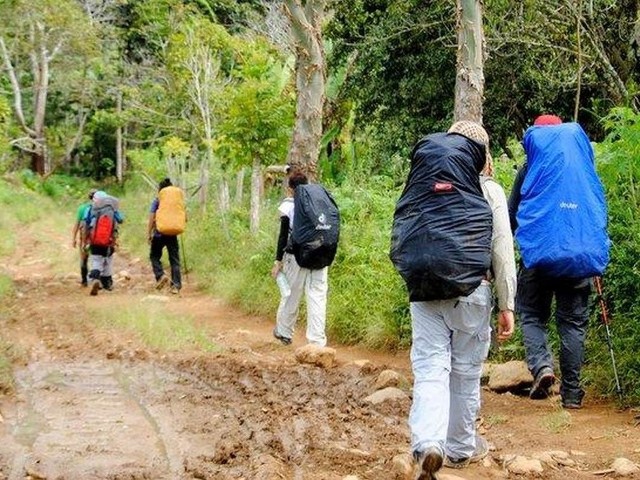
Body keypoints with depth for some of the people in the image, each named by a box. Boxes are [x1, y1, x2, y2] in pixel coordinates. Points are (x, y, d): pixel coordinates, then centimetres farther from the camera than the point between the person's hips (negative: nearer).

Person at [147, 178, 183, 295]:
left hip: (159, 234, -2)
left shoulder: (157, 201, -4)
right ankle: (176, 286, -1)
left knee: (154, 256, 16)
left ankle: (160, 276, -5)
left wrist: (148, 233, -3)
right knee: (174, 260, 5)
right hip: (172, 235, 2)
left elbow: (151, 218, -8)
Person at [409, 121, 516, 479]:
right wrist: (507, 305, 2)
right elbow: (503, 252, -2)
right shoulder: (490, 191, 1)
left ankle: (428, 445, -22)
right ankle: (461, 448, 26)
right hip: (472, 292, -1)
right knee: (466, 372, 12)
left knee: (430, 370, -2)